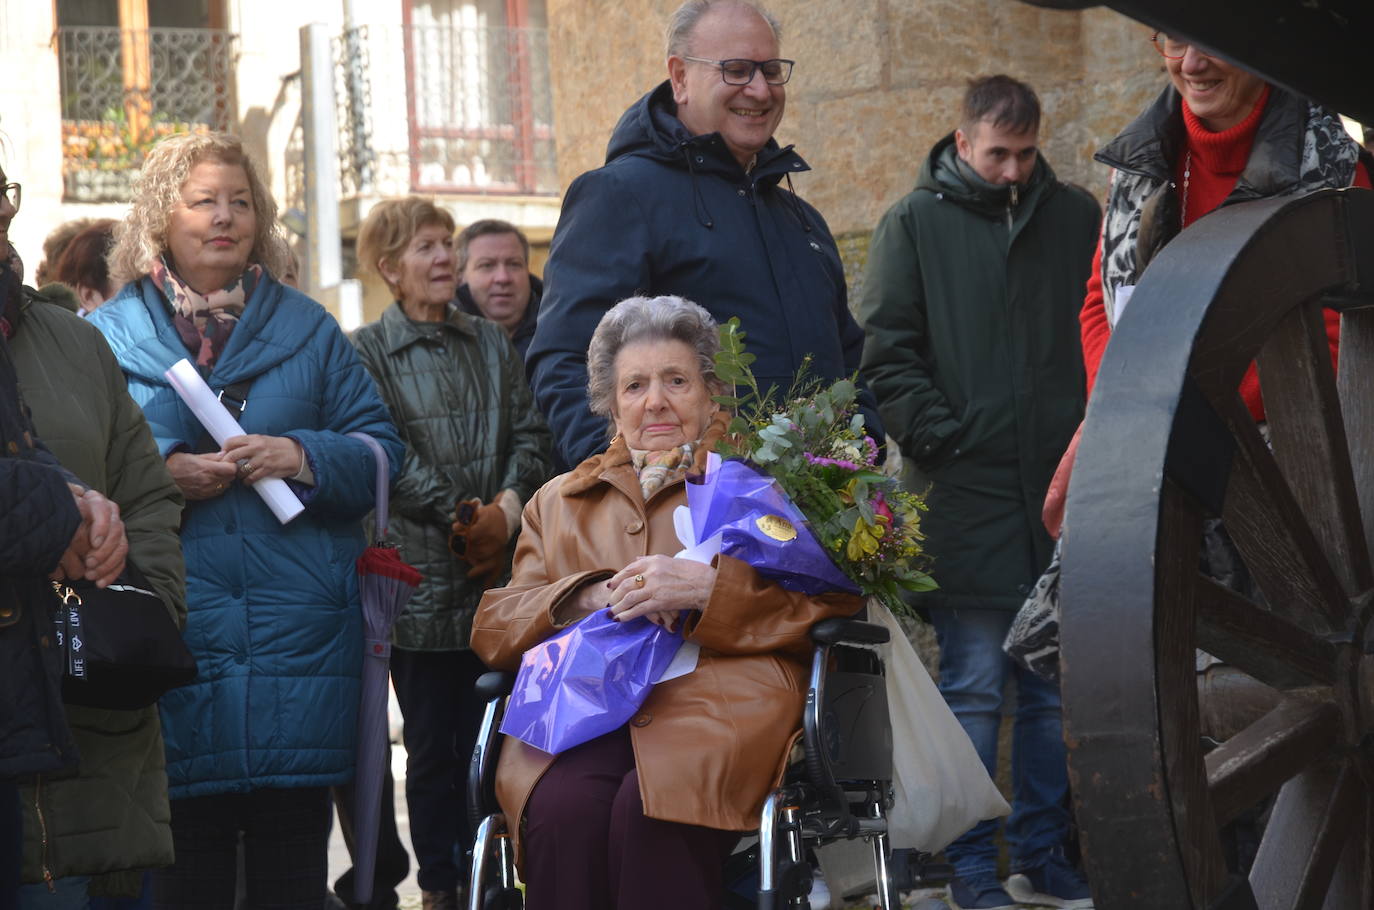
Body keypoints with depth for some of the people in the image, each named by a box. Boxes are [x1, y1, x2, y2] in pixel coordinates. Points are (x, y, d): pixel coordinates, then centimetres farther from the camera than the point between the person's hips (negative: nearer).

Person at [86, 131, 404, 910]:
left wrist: (305, 457, -9)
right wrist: (161, 473, -12)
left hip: (299, 631, 2)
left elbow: (380, 449, 10)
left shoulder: (307, 328, 15)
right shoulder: (109, 334, 10)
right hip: (171, 632, -1)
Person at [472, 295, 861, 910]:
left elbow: (836, 599, 7)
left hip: (718, 701, -2)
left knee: (650, 816, -37)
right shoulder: (560, 501, 31)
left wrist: (708, 588, -8)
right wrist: (591, 598, -3)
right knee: (563, 812, -35)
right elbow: (492, 628, 18)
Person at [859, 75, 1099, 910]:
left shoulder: (1075, 216, 11)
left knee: (1055, 685, 8)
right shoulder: (915, 223, 3)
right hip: (967, 490, -3)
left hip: (1063, 486, 3)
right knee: (974, 687, -2)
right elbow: (888, 350, 1)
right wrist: (938, 437, -9)